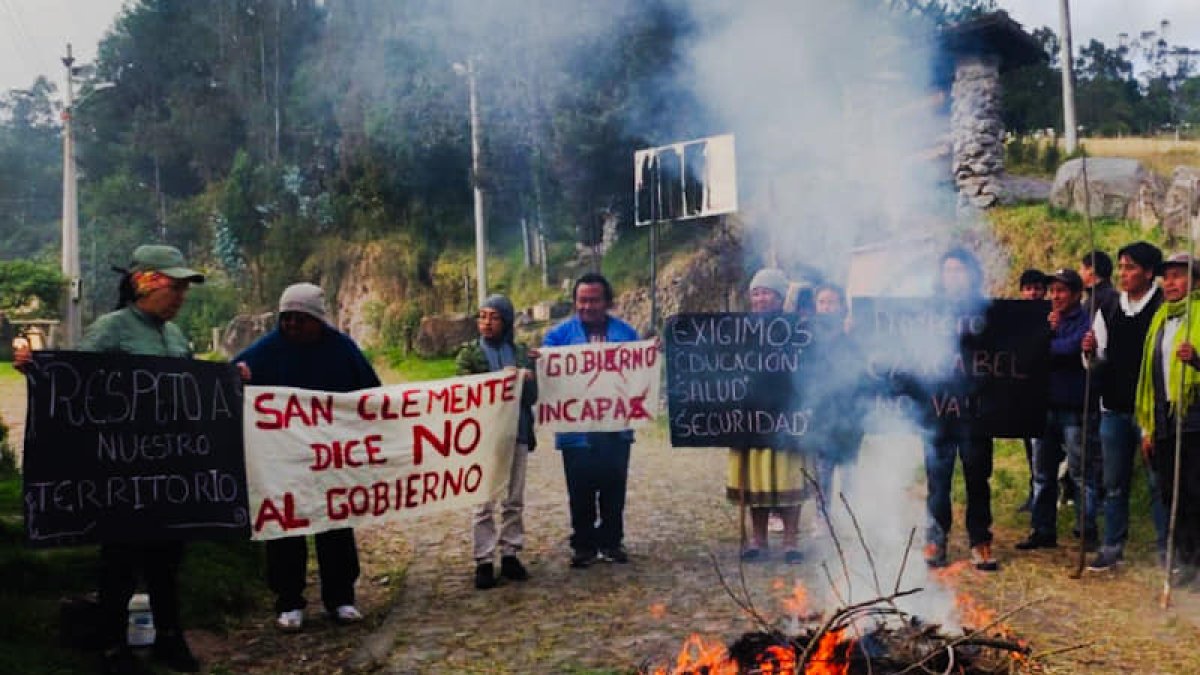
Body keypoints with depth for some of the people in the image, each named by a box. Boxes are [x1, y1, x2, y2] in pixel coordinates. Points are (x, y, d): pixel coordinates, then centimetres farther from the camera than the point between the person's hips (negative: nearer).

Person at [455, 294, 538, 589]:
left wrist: (525, 380, -15)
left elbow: (532, 395, 6)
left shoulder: (520, 352, 10)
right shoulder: (469, 353, 3)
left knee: (514, 500, 10)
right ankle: (484, 561, 4)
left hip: (517, 434, 3)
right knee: (484, 503, -1)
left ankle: (510, 554, 20)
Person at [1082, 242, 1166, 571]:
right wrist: (1090, 353, -8)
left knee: (1159, 482, 3)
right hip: (1114, 408, 5)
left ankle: (1166, 550, 14)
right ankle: (1112, 547, 22)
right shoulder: (1108, 310, 8)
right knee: (1114, 483, 12)